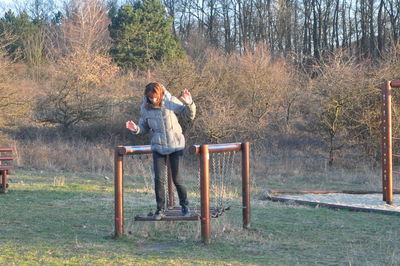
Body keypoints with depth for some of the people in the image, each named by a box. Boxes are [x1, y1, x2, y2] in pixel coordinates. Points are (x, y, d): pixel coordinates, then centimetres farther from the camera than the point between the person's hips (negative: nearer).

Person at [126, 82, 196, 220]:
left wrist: (189, 104, -23)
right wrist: (136, 129, -14)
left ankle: (185, 205, 20)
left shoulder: (171, 102, -12)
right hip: (158, 147, 2)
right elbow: (144, 127, 7)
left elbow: (190, 116, -4)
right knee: (158, 179, -4)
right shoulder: (145, 107, -5)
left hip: (175, 146, -2)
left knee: (177, 179, -1)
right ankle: (160, 209, 9)